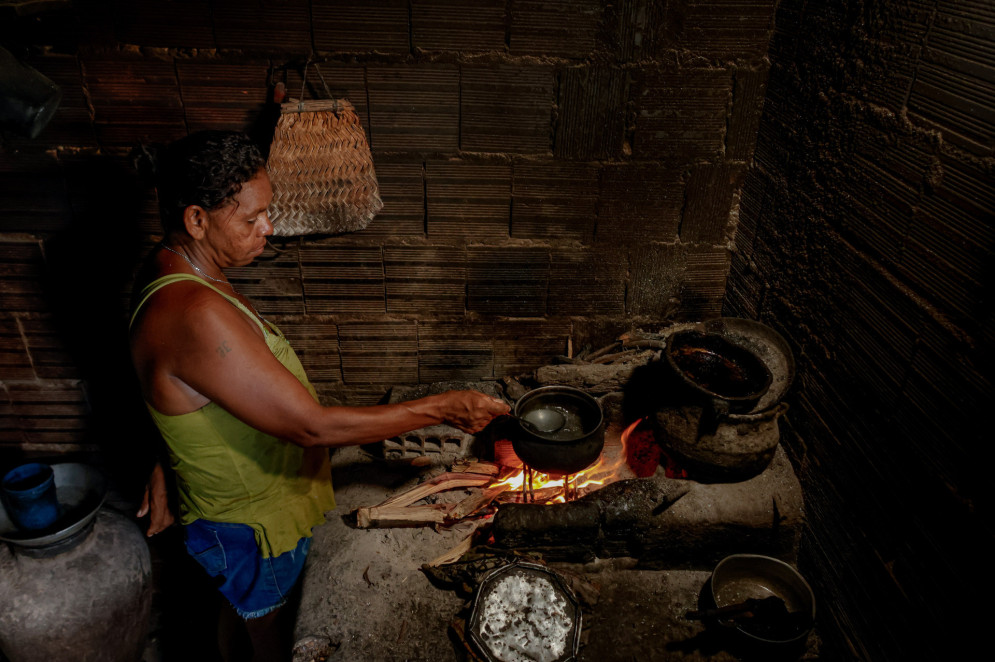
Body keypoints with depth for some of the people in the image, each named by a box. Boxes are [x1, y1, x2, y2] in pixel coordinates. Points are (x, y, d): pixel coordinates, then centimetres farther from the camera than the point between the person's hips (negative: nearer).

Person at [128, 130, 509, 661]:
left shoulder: (173, 270, -4)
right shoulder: (196, 317, -38)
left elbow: (170, 380, 7)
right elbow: (314, 426, -36)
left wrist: (165, 476, 16)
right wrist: (441, 409, -30)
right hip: (248, 528, -8)